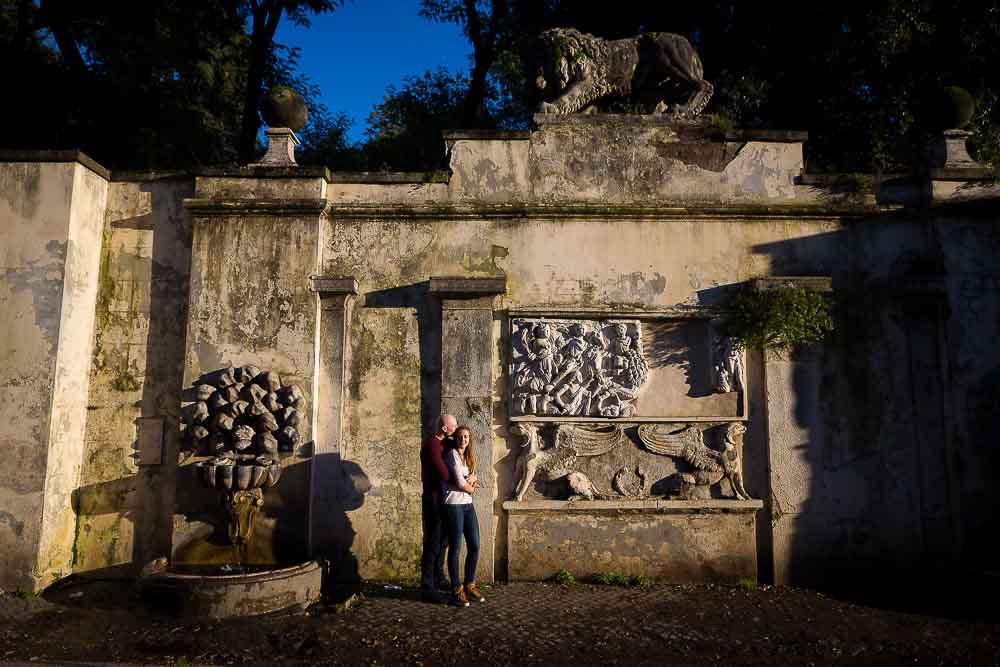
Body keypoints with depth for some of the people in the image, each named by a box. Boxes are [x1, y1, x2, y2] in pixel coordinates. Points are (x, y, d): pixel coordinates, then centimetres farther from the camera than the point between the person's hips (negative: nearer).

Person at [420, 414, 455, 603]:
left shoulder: (448, 444, 11)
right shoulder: (432, 445, -18)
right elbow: (444, 475, -27)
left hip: (444, 499, 9)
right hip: (433, 499, -9)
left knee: (442, 541, 17)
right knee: (432, 543, -6)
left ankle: (437, 579, 29)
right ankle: (427, 589, -1)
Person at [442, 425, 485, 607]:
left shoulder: (468, 457, 17)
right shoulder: (452, 454, -9)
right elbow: (459, 482, -14)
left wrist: (473, 478, -6)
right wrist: (471, 488, 4)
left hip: (468, 504, 8)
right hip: (454, 504, -8)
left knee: (474, 547, 7)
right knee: (455, 548, -2)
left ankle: (469, 586, 20)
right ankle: (456, 591, 7)